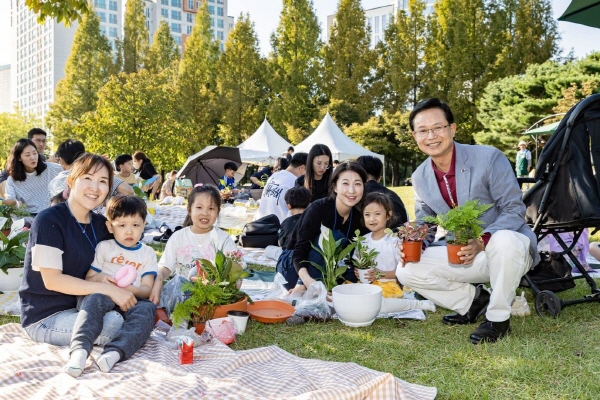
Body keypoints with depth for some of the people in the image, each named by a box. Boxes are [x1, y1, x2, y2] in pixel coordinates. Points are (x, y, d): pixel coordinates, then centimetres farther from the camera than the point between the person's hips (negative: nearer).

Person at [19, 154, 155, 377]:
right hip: (45, 317, -6)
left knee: (147, 310, -13)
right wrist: (108, 289, -22)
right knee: (112, 323, -30)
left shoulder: (101, 225, 7)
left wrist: (123, 292, -9)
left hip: (82, 308, 6)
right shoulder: (48, 221, -13)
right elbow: (52, 280, -19)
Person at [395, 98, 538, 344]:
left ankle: (498, 317, -14)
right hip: (462, 255, 5)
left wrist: (482, 241, -33)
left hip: (509, 248, -5)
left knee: (504, 241, -40)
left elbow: (514, 210, -17)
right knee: (406, 271, -11)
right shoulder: (419, 177, -1)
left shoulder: (489, 158, -17)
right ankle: (474, 300, 10)